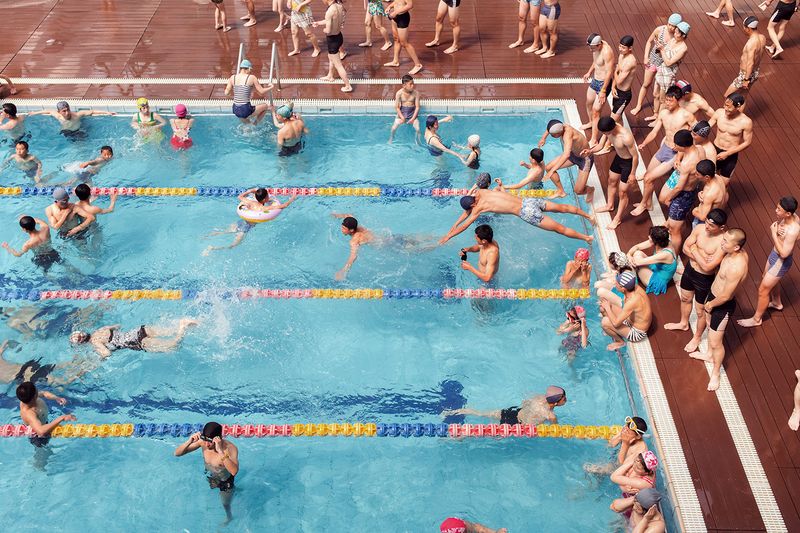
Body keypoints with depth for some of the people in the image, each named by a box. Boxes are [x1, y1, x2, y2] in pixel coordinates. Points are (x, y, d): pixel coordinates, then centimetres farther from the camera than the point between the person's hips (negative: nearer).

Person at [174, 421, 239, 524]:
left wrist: (220, 451, -62)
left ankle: (229, 517, 53)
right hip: (210, 477, 4)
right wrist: (189, 441, -43)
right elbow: (177, 453, -23)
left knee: (226, 504, 19)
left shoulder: (230, 448, -41)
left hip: (225, 480, -4)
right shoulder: (202, 442, -29)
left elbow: (234, 471, -56)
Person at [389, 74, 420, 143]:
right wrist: (402, 117, -15)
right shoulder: (399, 93, -13)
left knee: (418, 129, -16)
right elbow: (397, 107, -8)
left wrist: (413, 118, -14)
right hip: (401, 113, 0)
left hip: (412, 113, 0)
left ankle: (418, 142, 11)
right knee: (394, 128, -13)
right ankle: (390, 140, 17)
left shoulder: (416, 93, -12)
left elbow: (417, 106, -7)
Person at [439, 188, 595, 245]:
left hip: (527, 213, -7)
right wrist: (454, 225, 25)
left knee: (559, 228, 2)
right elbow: (468, 209, 25)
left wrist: (449, 236, 4)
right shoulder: (480, 192, 9)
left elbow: (464, 226, -5)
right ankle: (588, 215, 30)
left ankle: (586, 238, 9)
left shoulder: (479, 207, -11)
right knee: (561, 207, 18)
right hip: (529, 201, 7)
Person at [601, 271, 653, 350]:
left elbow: (616, 323, -32)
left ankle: (620, 342, 7)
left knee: (605, 322, -22)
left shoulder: (632, 301, -38)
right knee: (603, 308, 3)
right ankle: (615, 332, 25)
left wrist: (607, 307, -18)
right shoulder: (636, 287, -16)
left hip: (636, 333, -8)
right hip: (631, 320, 8)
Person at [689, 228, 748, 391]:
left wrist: (710, 304, -11)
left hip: (723, 306, -9)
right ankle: (710, 354, 57)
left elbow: (725, 296, -30)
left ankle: (715, 373, 33)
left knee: (715, 342, 10)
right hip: (713, 294, 9)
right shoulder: (738, 253, -13)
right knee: (710, 326, 32)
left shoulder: (736, 268, -40)